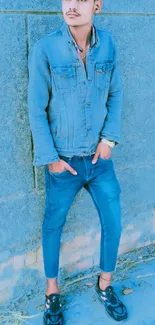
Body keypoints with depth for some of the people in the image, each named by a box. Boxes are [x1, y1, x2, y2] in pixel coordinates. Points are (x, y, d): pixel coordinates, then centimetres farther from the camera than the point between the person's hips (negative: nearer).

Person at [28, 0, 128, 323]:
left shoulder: (107, 43, -3)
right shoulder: (45, 49, -14)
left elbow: (116, 93, 5)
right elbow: (36, 109, -10)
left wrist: (110, 138, -5)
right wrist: (49, 158, -10)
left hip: (100, 156, 4)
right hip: (64, 160, -3)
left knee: (113, 222, 11)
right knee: (53, 224, 12)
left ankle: (105, 285, 37)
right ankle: (52, 291, 37)